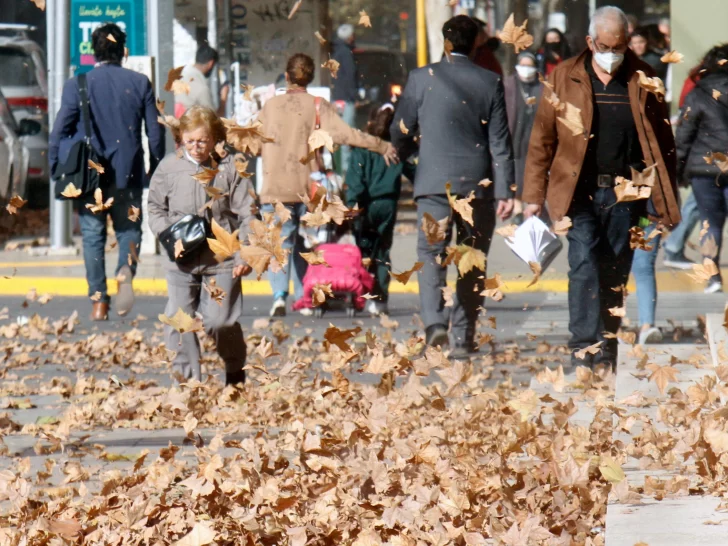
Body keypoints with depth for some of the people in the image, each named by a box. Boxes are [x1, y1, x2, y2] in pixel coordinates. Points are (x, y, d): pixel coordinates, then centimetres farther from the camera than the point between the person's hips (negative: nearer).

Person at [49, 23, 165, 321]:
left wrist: (56, 172, 6)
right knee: (128, 229, 11)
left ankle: (98, 300, 5)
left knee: (93, 235, 8)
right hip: (128, 173, 1)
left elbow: (59, 131, -4)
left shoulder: (77, 85, -4)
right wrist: (156, 171, 11)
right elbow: (155, 132, 2)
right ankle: (126, 271, -20)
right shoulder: (139, 83, 0)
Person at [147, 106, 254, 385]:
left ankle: (236, 371, 23)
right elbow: (155, 209, 14)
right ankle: (188, 378, 9)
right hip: (181, 261, 2)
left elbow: (246, 214, -1)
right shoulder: (169, 167, 5)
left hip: (221, 260, -2)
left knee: (219, 321, -3)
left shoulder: (229, 169, -1)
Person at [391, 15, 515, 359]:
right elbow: (500, 142, 0)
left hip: (434, 182, -1)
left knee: (432, 254, -1)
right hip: (478, 184, 1)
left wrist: (401, 159, 28)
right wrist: (504, 192, 1)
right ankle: (463, 337, 9)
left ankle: (435, 322, -24)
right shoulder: (490, 83, 2)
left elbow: (401, 132, 7)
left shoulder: (422, 78, -1)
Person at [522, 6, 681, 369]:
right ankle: (583, 349, -16)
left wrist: (665, 197, 3)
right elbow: (542, 139, 4)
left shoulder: (642, 80, 5)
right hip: (580, 190, -2)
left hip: (625, 193, 2)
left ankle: (607, 350, 15)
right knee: (584, 266, -13)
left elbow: (662, 141, 8)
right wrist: (533, 196, -1)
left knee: (615, 272, 7)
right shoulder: (564, 78, 3)